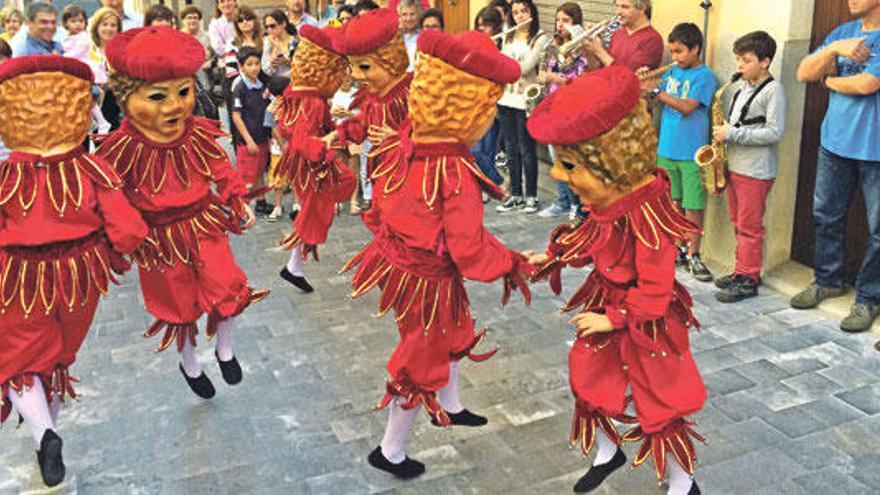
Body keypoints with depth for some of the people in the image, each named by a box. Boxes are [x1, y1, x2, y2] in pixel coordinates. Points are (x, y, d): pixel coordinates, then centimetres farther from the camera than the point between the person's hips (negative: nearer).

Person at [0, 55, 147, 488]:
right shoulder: (93, 171, -16)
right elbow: (128, 232, -19)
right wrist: (110, 257, 1)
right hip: (79, 281, 3)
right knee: (60, 355, 26)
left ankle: (43, 434, -8)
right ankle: (50, 424, 46)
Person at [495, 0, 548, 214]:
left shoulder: (541, 38, -7)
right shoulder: (508, 37, 12)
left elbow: (525, 67, -18)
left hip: (527, 101, -6)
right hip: (506, 99, 6)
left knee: (526, 150, -1)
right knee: (511, 149, 9)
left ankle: (531, 196, 10)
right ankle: (516, 195, 18)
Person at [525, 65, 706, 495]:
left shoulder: (646, 217, -34)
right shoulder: (607, 200, -9)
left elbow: (654, 291, -29)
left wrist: (614, 318, -20)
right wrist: (550, 257, 4)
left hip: (646, 320, -8)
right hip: (606, 305, 8)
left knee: (660, 404, 9)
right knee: (590, 383, 22)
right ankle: (606, 453, 49)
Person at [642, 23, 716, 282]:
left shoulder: (704, 76, -9)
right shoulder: (672, 71, 10)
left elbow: (687, 107, -21)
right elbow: (656, 102, 9)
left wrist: (656, 91, -20)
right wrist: (644, 85, -8)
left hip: (691, 152, -6)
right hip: (667, 149, 6)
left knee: (693, 206, 0)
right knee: (674, 201, 14)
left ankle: (693, 255, 8)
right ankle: (678, 247, 25)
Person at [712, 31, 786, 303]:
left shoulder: (773, 90, -11)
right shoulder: (743, 88, 13)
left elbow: (775, 132, -18)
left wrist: (733, 134, -18)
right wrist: (723, 133, 4)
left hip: (756, 171, -8)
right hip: (734, 165, 8)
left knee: (750, 227, -2)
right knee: (739, 224, 15)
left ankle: (748, 280, 5)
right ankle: (742, 270, 25)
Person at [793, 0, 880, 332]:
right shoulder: (842, 33, 9)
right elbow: (804, 74, 1)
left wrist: (829, 79, -3)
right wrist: (834, 49, -16)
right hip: (834, 143, 6)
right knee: (826, 215, 15)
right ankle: (828, 280, 33)